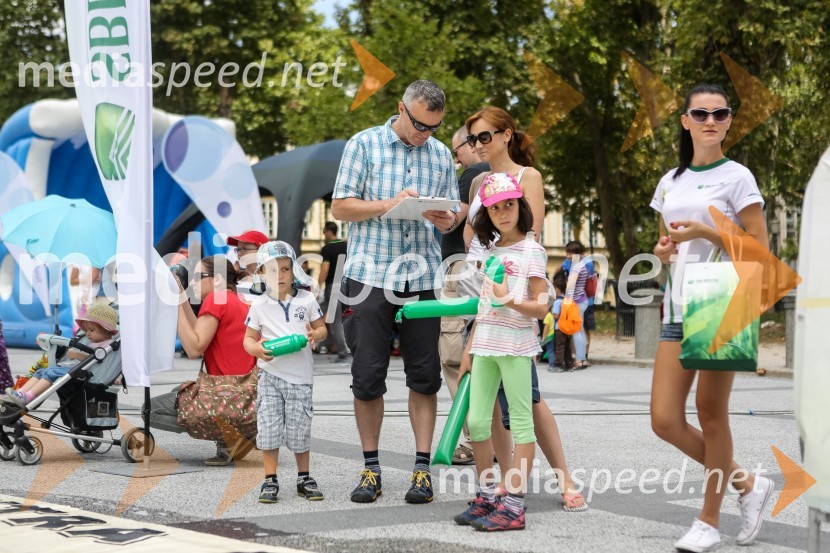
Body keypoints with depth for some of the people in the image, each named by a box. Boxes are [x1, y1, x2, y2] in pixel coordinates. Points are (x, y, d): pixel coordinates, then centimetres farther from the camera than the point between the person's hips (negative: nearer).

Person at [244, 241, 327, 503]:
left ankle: (304, 479, 20)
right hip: (270, 374, 0)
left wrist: (315, 335, -12)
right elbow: (249, 338, 7)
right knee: (269, 429, -2)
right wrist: (258, 350, -15)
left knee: (300, 431, 4)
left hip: (300, 375, 0)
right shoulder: (259, 305, 2)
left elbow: (322, 328, 11)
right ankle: (270, 480, 8)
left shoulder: (306, 299, 3)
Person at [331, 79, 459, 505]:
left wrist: (447, 221, -9)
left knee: (424, 376, 1)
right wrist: (388, 204, -16)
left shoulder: (440, 155, 12)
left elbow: (453, 214, 15)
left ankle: (422, 468, 8)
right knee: (367, 377, 0)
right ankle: (370, 469, 11)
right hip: (371, 275, -3)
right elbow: (340, 206, -1)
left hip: (422, 278, 3)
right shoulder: (364, 145, 1)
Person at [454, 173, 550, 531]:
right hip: (485, 346, 7)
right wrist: (468, 348, 18)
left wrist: (510, 301, -28)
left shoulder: (531, 251, -5)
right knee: (476, 421, 6)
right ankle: (486, 498, 17)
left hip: (515, 345, -7)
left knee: (520, 422, -4)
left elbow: (541, 306, -10)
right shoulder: (491, 251, 16)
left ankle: (513, 506, -6)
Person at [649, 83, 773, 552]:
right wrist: (664, 249, 3)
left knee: (711, 414, -3)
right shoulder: (671, 182, 15)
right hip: (679, 308, 6)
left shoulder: (736, 177, -2)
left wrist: (705, 232, -16)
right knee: (665, 420, -1)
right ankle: (747, 484, 18)